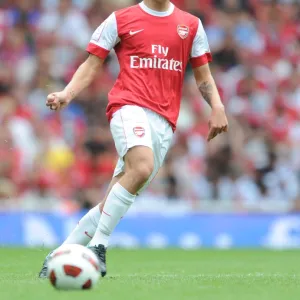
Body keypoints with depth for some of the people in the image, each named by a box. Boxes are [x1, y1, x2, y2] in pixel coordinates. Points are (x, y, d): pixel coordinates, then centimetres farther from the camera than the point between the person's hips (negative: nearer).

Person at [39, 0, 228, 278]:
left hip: (164, 122, 3)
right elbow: (91, 64, 9)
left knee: (111, 204, -2)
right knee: (141, 167, -33)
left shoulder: (191, 25, 17)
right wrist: (67, 94, -9)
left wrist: (217, 106, 1)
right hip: (129, 106, -3)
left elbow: (203, 75, 20)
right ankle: (97, 246, -26)